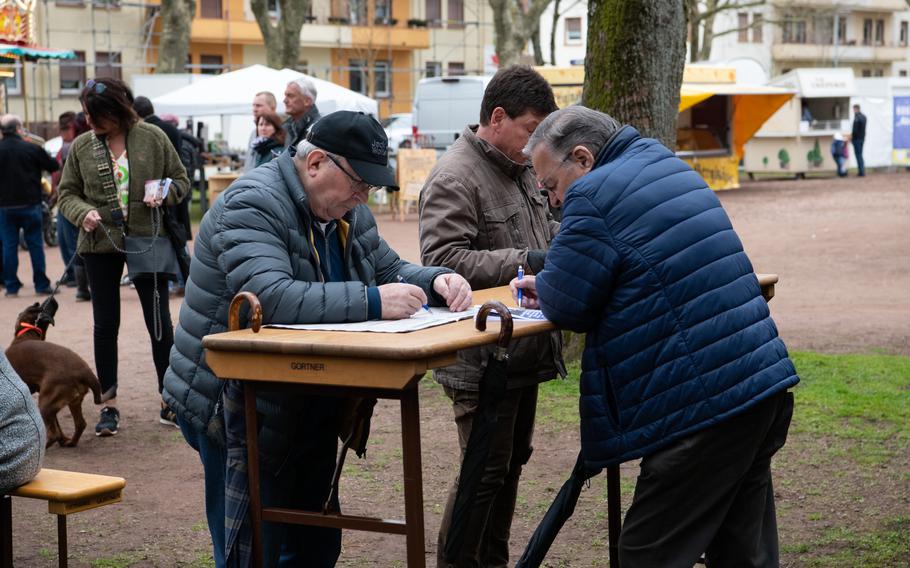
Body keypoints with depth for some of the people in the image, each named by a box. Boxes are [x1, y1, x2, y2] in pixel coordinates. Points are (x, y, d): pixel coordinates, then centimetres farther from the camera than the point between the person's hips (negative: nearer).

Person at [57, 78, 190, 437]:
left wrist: (163, 194, -14)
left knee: (159, 321, 3)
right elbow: (67, 192, 7)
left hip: (148, 241, -1)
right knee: (105, 324, 7)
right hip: (100, 245, 1)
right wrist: (83, 212, -13)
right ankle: (109, 405, 17)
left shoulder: (153, 138, -3)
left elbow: (180, 179, 6)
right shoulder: (81, 147, 0)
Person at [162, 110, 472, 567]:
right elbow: (269, 297, -35)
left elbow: (390, 270, 18)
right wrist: (372, 302, -36)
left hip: (308, 406, 9)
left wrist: (437, 281, -5)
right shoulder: (252, 204, -20)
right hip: (236, 407, -9)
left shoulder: (347, 213, 8)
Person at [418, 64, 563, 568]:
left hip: (522, 351, 10)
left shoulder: (519, 169, 13)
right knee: (485, 472, -5)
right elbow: (444, 260, -26)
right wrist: (528, 261, -26)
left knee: (511, 461, 18)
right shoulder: (455, 178, -17)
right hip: (482, 360, -10)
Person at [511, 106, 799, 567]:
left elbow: (566, 307, -9)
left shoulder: (594, 197, -11)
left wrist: (544, 287, 13)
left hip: (706, 406, -9)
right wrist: (547, 285, 19)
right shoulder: (667, 167, 18)